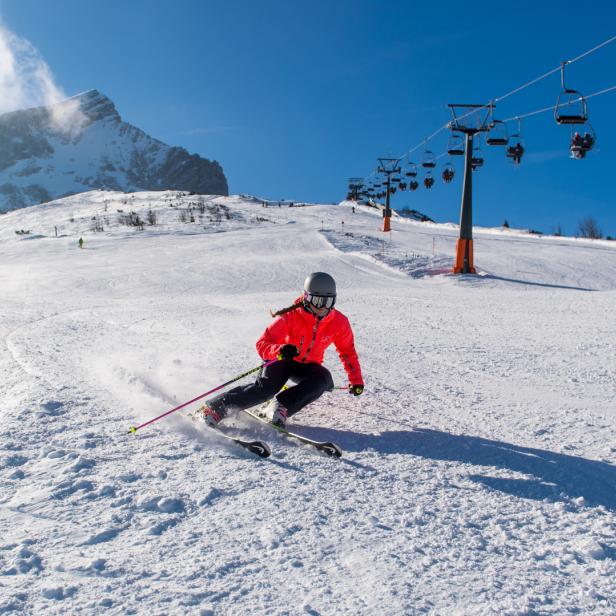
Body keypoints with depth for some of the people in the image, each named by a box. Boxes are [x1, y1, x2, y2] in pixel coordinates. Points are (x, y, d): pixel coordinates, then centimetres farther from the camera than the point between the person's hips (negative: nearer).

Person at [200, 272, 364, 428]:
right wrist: (280, 350, -45)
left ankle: (280, 406, -28)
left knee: (324, 379, -30)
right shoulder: (290, 317, -24)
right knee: (266, 388, -29)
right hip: (282, 359, -3)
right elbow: (262, 344, -24)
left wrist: (356, 380, 2)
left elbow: (347, 351, 3)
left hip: (308, 366, 3)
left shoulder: (339, 322, -15)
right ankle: (214, 408, -20)